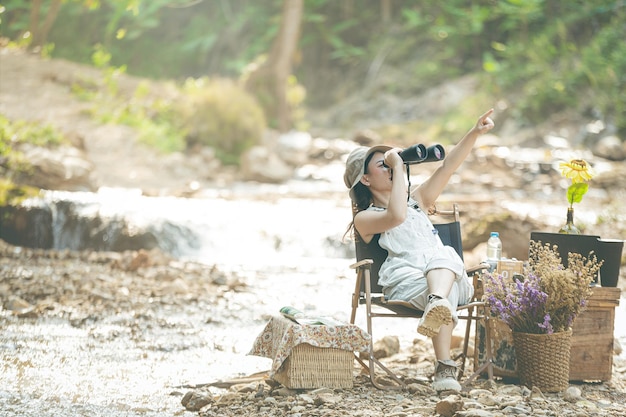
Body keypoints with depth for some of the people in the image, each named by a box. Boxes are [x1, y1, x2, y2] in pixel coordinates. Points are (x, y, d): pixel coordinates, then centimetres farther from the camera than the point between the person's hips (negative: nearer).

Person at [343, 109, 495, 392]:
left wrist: (476, 132, 3)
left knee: (444, 254, -35)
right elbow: (396, 216, -12)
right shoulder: (365, 218, 13)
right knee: (447, 292, -39)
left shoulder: (417, 200, 31)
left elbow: (448, 165, 17)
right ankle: (444, 368, -58)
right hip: (402, 282, -4)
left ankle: (437, 303, -68)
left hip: (448, 272, 4)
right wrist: (398, 167, -4)